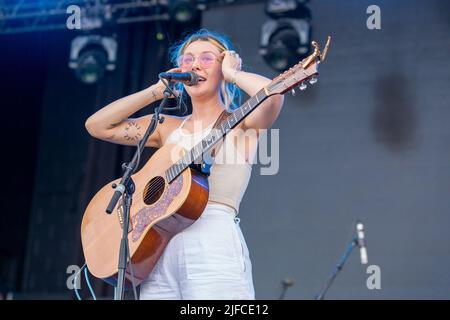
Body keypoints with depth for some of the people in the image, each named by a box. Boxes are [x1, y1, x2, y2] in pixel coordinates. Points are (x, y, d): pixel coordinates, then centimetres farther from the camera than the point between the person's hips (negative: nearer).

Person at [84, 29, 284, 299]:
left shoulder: (240, 122, 5)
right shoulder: (168, 128, 19)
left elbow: (273, 94, -17)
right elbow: (97, 125, 16)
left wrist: (232, 73, 1)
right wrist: (157, 91, 15)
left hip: (214, 249, -4)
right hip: (159, 254, 5)